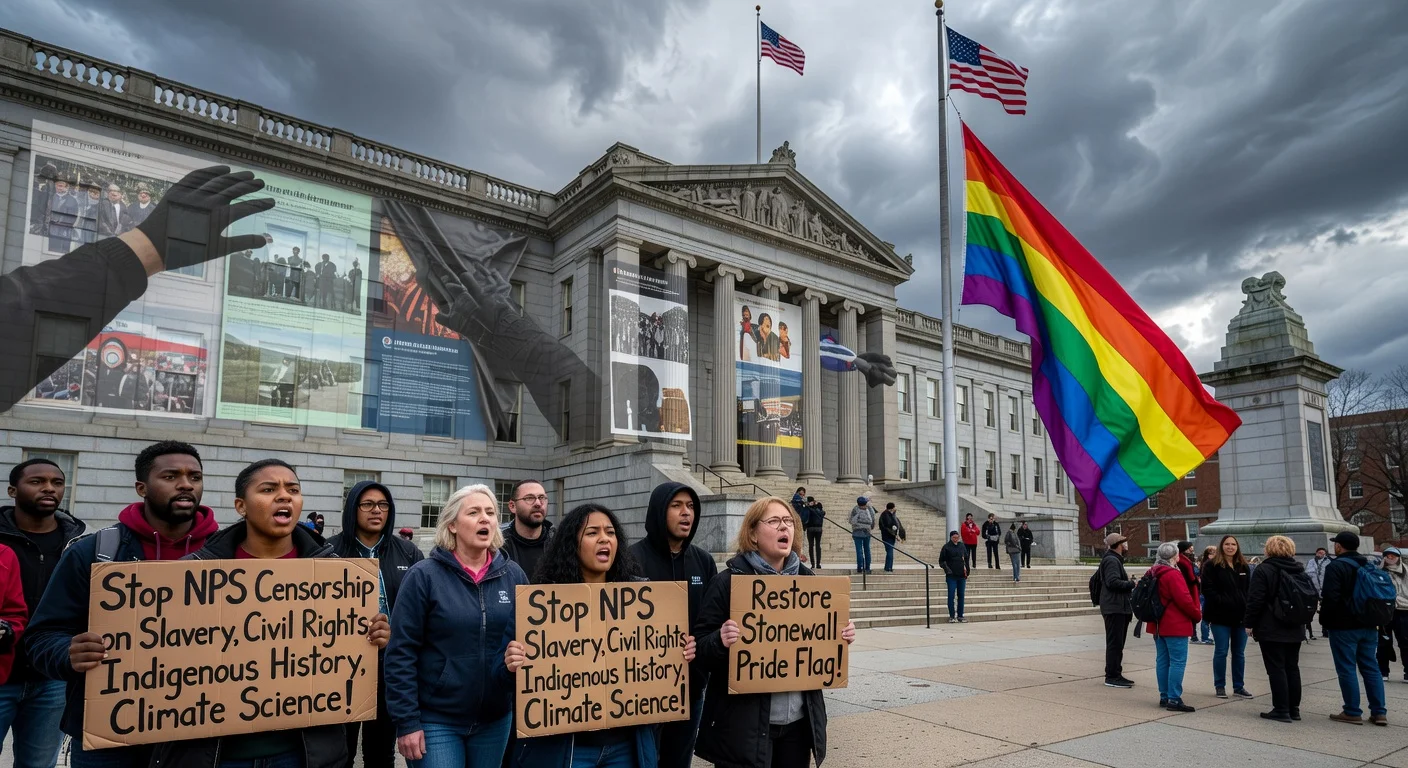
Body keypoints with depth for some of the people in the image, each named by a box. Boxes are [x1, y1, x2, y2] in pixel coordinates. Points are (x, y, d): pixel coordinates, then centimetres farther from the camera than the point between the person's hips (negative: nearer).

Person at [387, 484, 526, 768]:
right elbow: (400, 653, -9)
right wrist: (406, 721, -11)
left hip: (496, 718, 4)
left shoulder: (514, 575, 1)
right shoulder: (424, 575, -9)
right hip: (436, 718, -3)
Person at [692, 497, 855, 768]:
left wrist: (841, 635, -3)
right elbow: (700, 648, -9)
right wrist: (721, 641, -28)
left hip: (798, 720, 5)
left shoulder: (806, 579, 7)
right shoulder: (729, 582, -8)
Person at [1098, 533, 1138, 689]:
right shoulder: (1111, 561, -13)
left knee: (1117, 643, 14)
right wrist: (1132, 584, -15)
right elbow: (1113, 581, -25)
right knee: (1115, 643, -8)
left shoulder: (1115, 560, 21)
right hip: (1114, 608, -11)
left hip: (1119, 608, 11)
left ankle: (1115, 674, 20)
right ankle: (1112, 677, -5)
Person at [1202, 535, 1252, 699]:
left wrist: (1248, 609, -2)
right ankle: (1220, 686, 11)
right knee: (1221, 651, 1)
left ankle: (1239, 686, 21)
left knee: (1239, 653, 11)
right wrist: (1221, 602, -21)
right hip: (1220, 616, -5)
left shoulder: (1244, 567, 12)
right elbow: (1207, 589, -10)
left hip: (1240, 616, 5)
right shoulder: (1212, 566, -4)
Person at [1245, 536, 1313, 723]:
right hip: (1295, 629, 7)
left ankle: (1281, 710, -3)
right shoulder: (1299, 570, 10)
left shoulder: (1264, 570, -12)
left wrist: (1250, 623, -7)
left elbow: (1255, 600, -16)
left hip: (1271, 630, -7)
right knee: (1292, 667, 14)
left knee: (1276, 669, -3)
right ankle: (1294, 709, 19)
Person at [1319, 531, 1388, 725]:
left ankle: (1352, 712, 0)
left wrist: (1325, 622, -8)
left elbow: (1330, 598, -19)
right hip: (1369, 626, 8)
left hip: (1344, 626, -7)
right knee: (1371, 667, 11)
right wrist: (1373, 619, 22)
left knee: (1346, 669, -2)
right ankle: (1379, 712, 12)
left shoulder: (1336, 566, -13)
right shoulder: (1369, 566, 13)